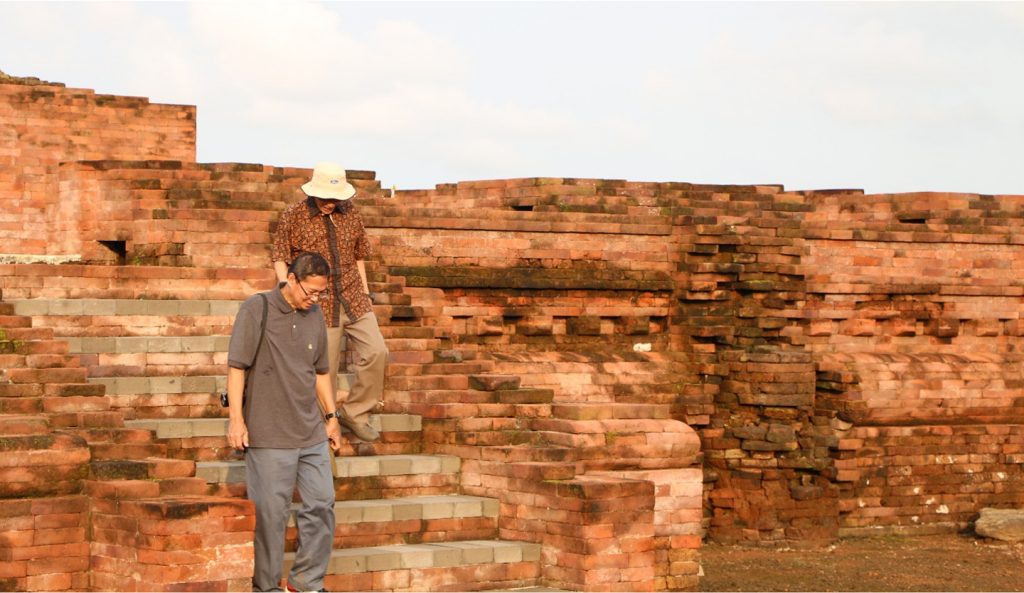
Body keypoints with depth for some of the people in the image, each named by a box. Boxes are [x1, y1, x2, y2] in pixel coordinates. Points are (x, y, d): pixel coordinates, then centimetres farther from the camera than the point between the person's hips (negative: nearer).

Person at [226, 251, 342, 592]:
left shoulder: (315, 315, 11)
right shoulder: (257, 309, -7)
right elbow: (237, 365, -9)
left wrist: (331, 416, 20)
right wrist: (236, 419, -13)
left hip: (312, 432, 6)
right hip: (269, 433, -6)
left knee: (322, 503, 5)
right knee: (271, 510, -1)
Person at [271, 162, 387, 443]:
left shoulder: (349, 211, 5)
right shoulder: (293, 216, -6)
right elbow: (279, 258, -1)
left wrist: (364, 291, 14)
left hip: (353, 300, 4)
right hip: (319, 304, -4)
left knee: (376, 352, -9)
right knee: (324, 369, 1)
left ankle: (355, 412, 8)